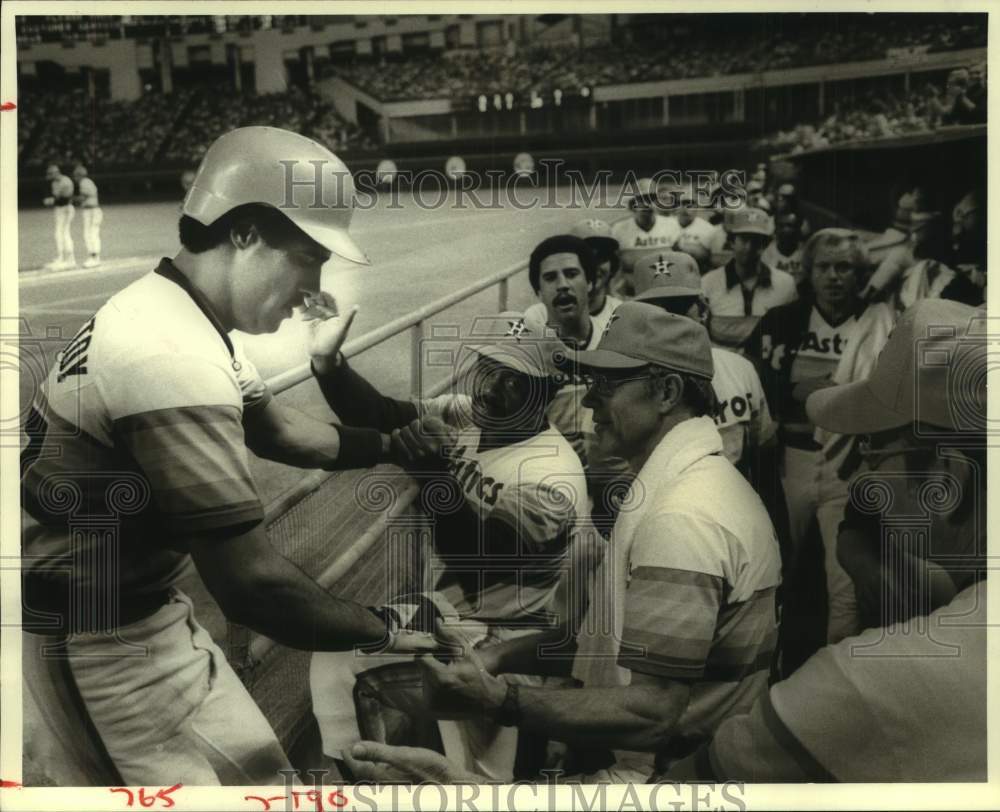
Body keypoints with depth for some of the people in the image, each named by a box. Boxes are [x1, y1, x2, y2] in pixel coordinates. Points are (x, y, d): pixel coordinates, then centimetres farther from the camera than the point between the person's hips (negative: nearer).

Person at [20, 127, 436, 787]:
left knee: (258, 765, 19)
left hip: (149, 607, 9)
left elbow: (276, 429, 16)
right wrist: (388, 634, -17)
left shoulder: (179, 318, 2)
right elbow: (252, 584, -31)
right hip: (99, 639, -9)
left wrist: (398, 443, 6)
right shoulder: (172, 357, -30)